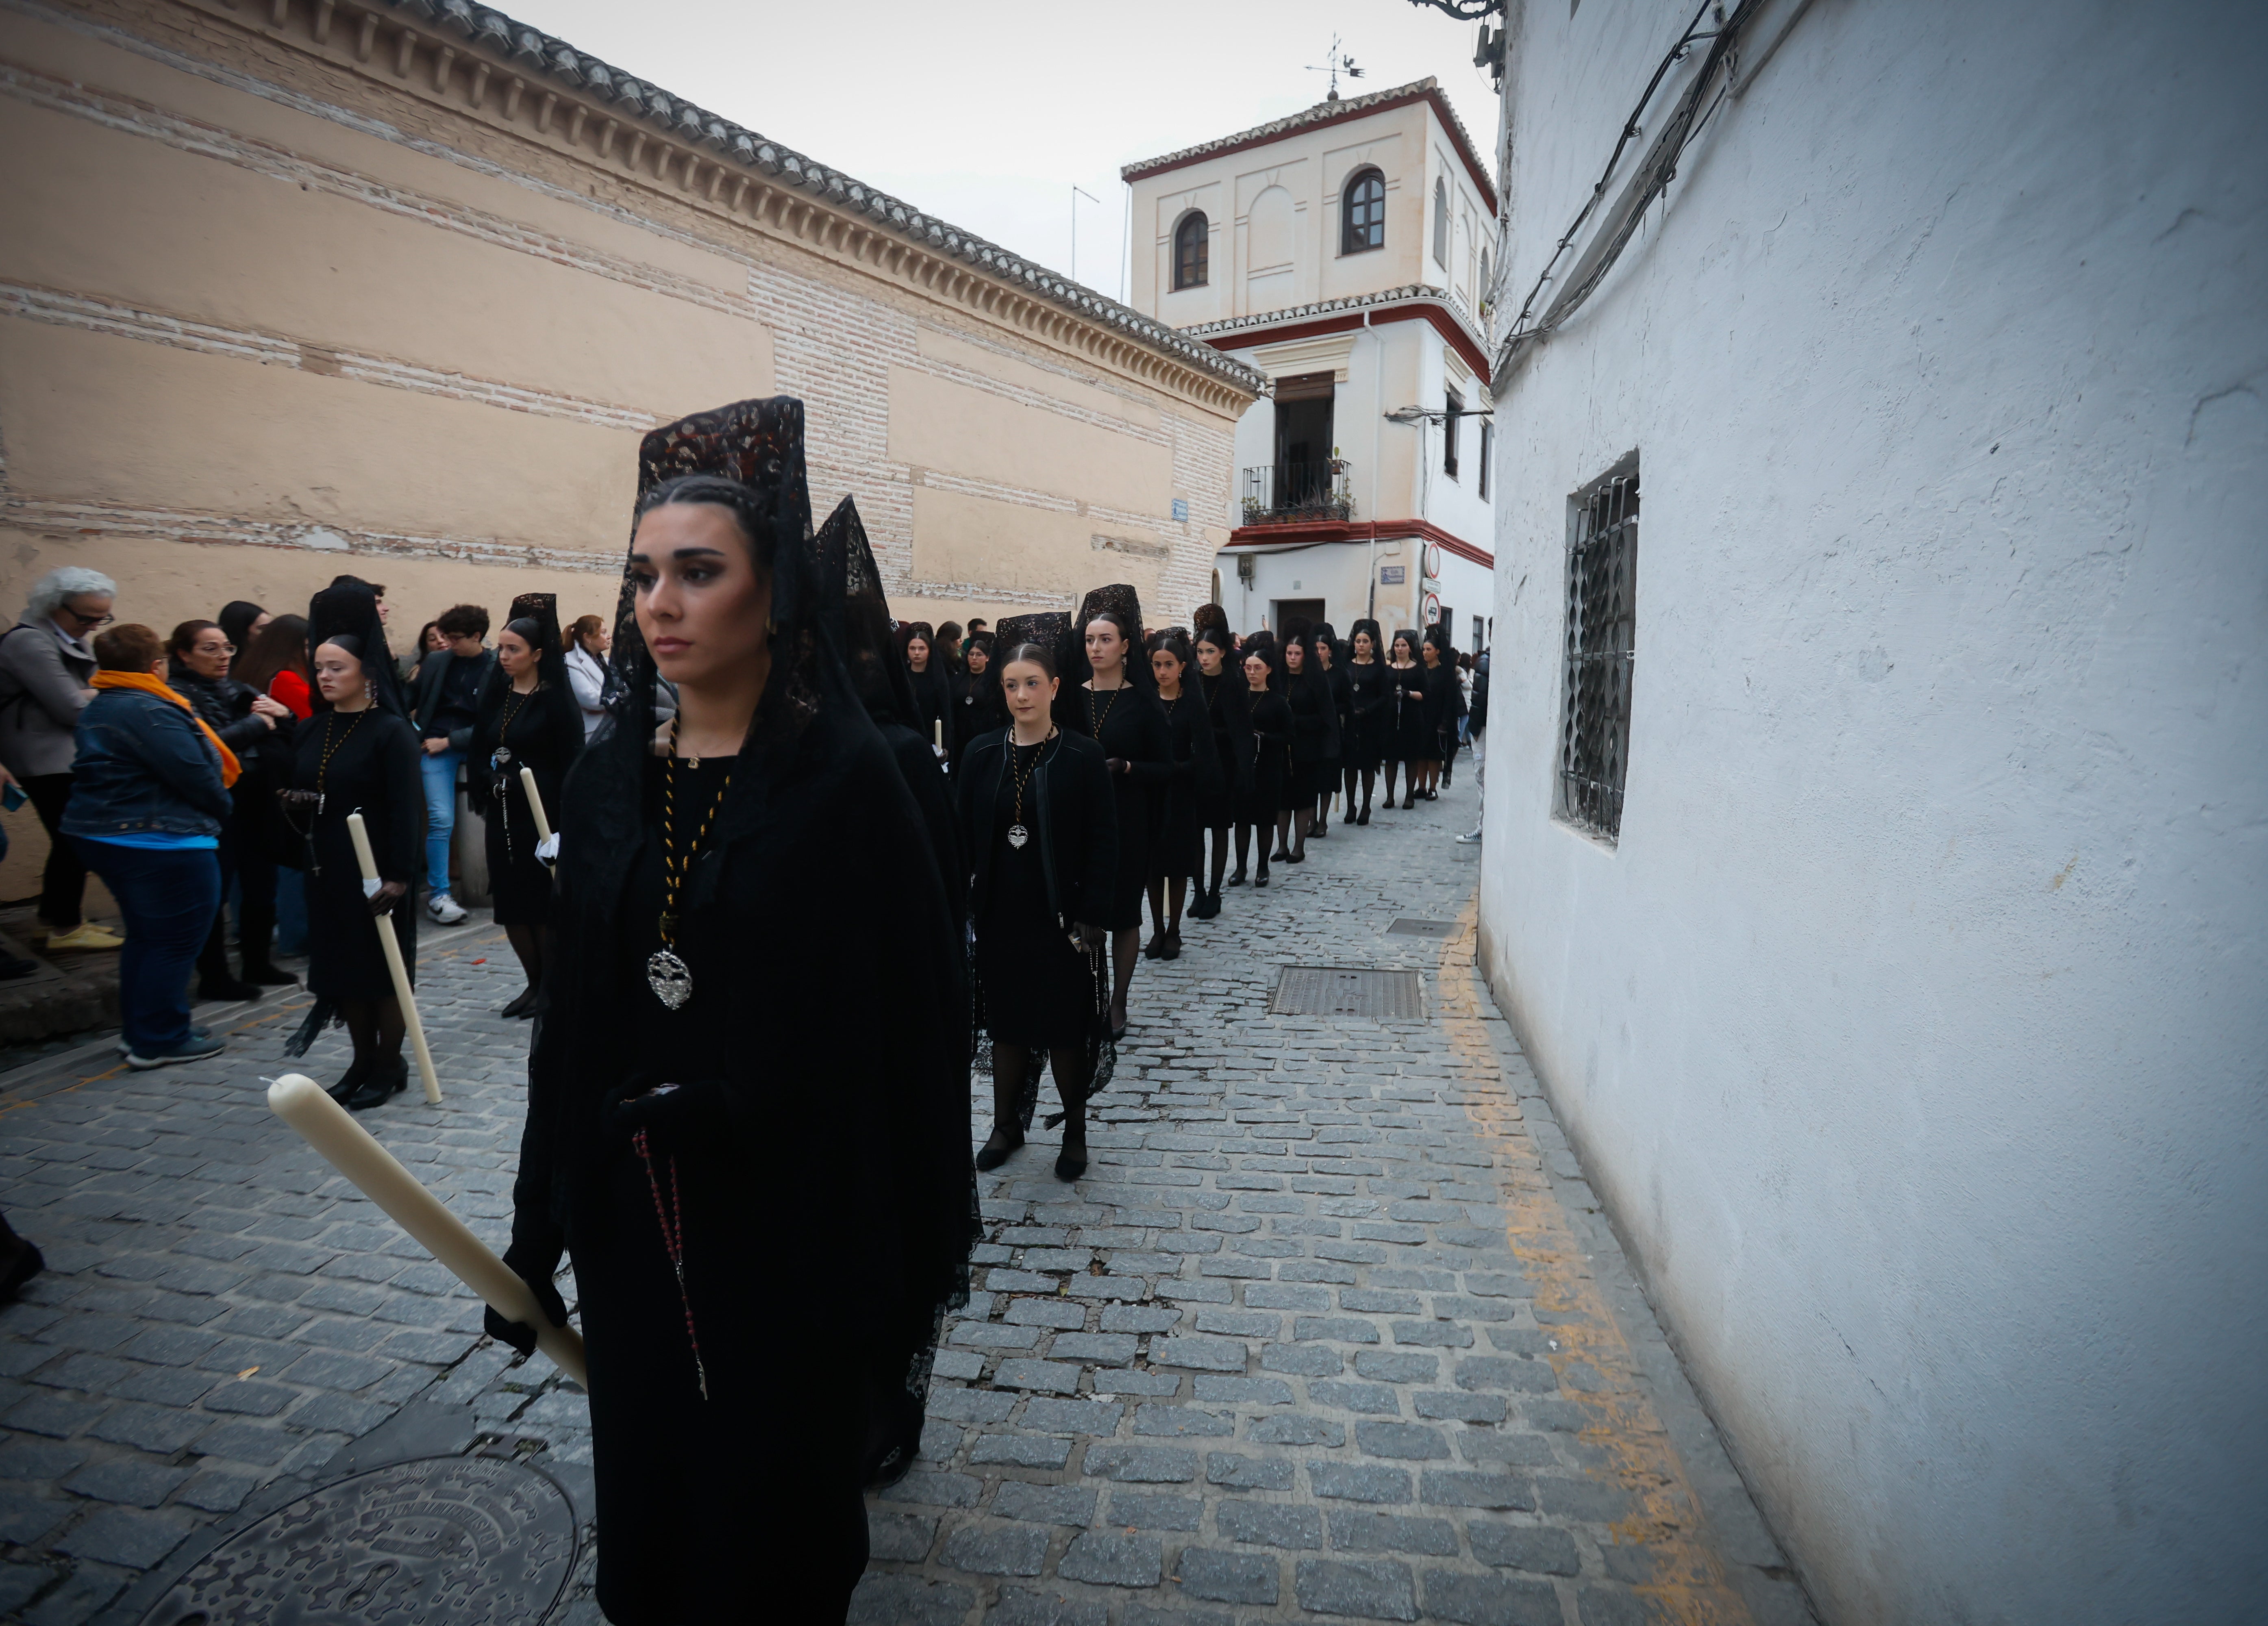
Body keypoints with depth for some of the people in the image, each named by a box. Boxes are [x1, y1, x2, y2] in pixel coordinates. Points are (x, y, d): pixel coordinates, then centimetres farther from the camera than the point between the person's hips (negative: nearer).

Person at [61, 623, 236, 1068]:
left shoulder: (99, 709, 14)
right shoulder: (148, 711, -19)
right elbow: (194, 773, -20)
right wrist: (223, 809, 0)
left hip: (105, 834, 11)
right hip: (160, 843, -11)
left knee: (145, 935, 20)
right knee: (177, 940, -1)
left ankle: (141, 1031, 29)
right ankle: (159, 1042, 6)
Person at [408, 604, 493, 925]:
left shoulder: (499, 667, -6)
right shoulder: (436, 662, 4)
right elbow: (411, 701, 16)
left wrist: (449, 741, -12)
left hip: (476, 747, -1)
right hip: (436, 747, 1)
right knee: (441, 819, -9)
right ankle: (438, 894, 1)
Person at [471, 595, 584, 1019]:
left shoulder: (557, 699, -8)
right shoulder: (495, 693, 9)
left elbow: (570, 763, -10)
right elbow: (480, 751, 14)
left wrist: (564, 821, -17)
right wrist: (486, 788, 0)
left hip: (542, 816, -6)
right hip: (502, 814, 6)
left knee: (543, 904, 2)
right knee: (510, 904, 9)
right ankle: (535, 983, 23)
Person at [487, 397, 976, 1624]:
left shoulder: (845, 780, -14)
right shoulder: (607, 778, 1)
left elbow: (911, 1027, -14)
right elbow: (571, 1016, 6)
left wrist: (910, 1270, -11)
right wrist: (539, 1225, 8)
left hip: (791, 1218, -4)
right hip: (634, 1217, 5)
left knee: (776, 1518, 16)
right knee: (646, 1498, 22)